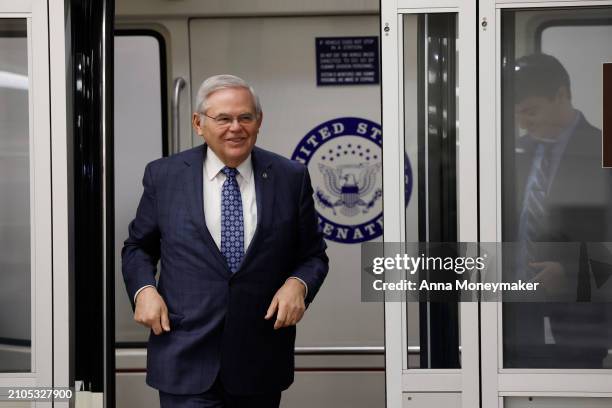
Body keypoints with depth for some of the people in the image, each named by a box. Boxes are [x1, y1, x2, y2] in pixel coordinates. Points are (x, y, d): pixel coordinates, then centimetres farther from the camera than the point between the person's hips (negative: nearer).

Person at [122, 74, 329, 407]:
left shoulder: (290, 178, 2)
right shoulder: (163, 176, 1)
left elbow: (313, 255, 8)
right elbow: (137, 247, 11)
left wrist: (298, 285, -13)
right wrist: (143, 289, -8)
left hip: (262, 362, 2)